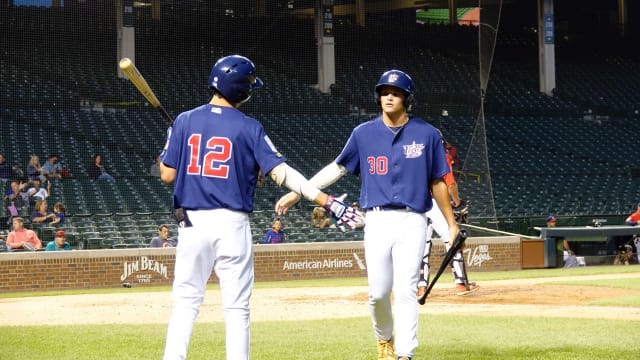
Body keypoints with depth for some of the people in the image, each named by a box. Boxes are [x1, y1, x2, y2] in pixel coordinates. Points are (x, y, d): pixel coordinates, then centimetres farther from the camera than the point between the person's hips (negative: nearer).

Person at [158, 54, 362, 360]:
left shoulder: (185, 121, 2)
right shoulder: (249, 128, -3)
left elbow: (167, 175, 3)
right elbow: (280, 172, -11)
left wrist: (169, 146, 23)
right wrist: (326, 200, -12)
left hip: (192, 223, 2)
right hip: (233, 224, -2)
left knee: (186, 301, 8)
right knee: (236, 306, 5)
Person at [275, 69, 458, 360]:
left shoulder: (426, 134, 4)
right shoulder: (364, 133, 6)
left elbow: (437, 183, 9)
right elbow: (338, 167, 13)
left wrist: (451, 224, 8)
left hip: (412, 222, -1)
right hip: (377, 221, 1)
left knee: (406, 290, -9)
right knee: (378, 291, 0)